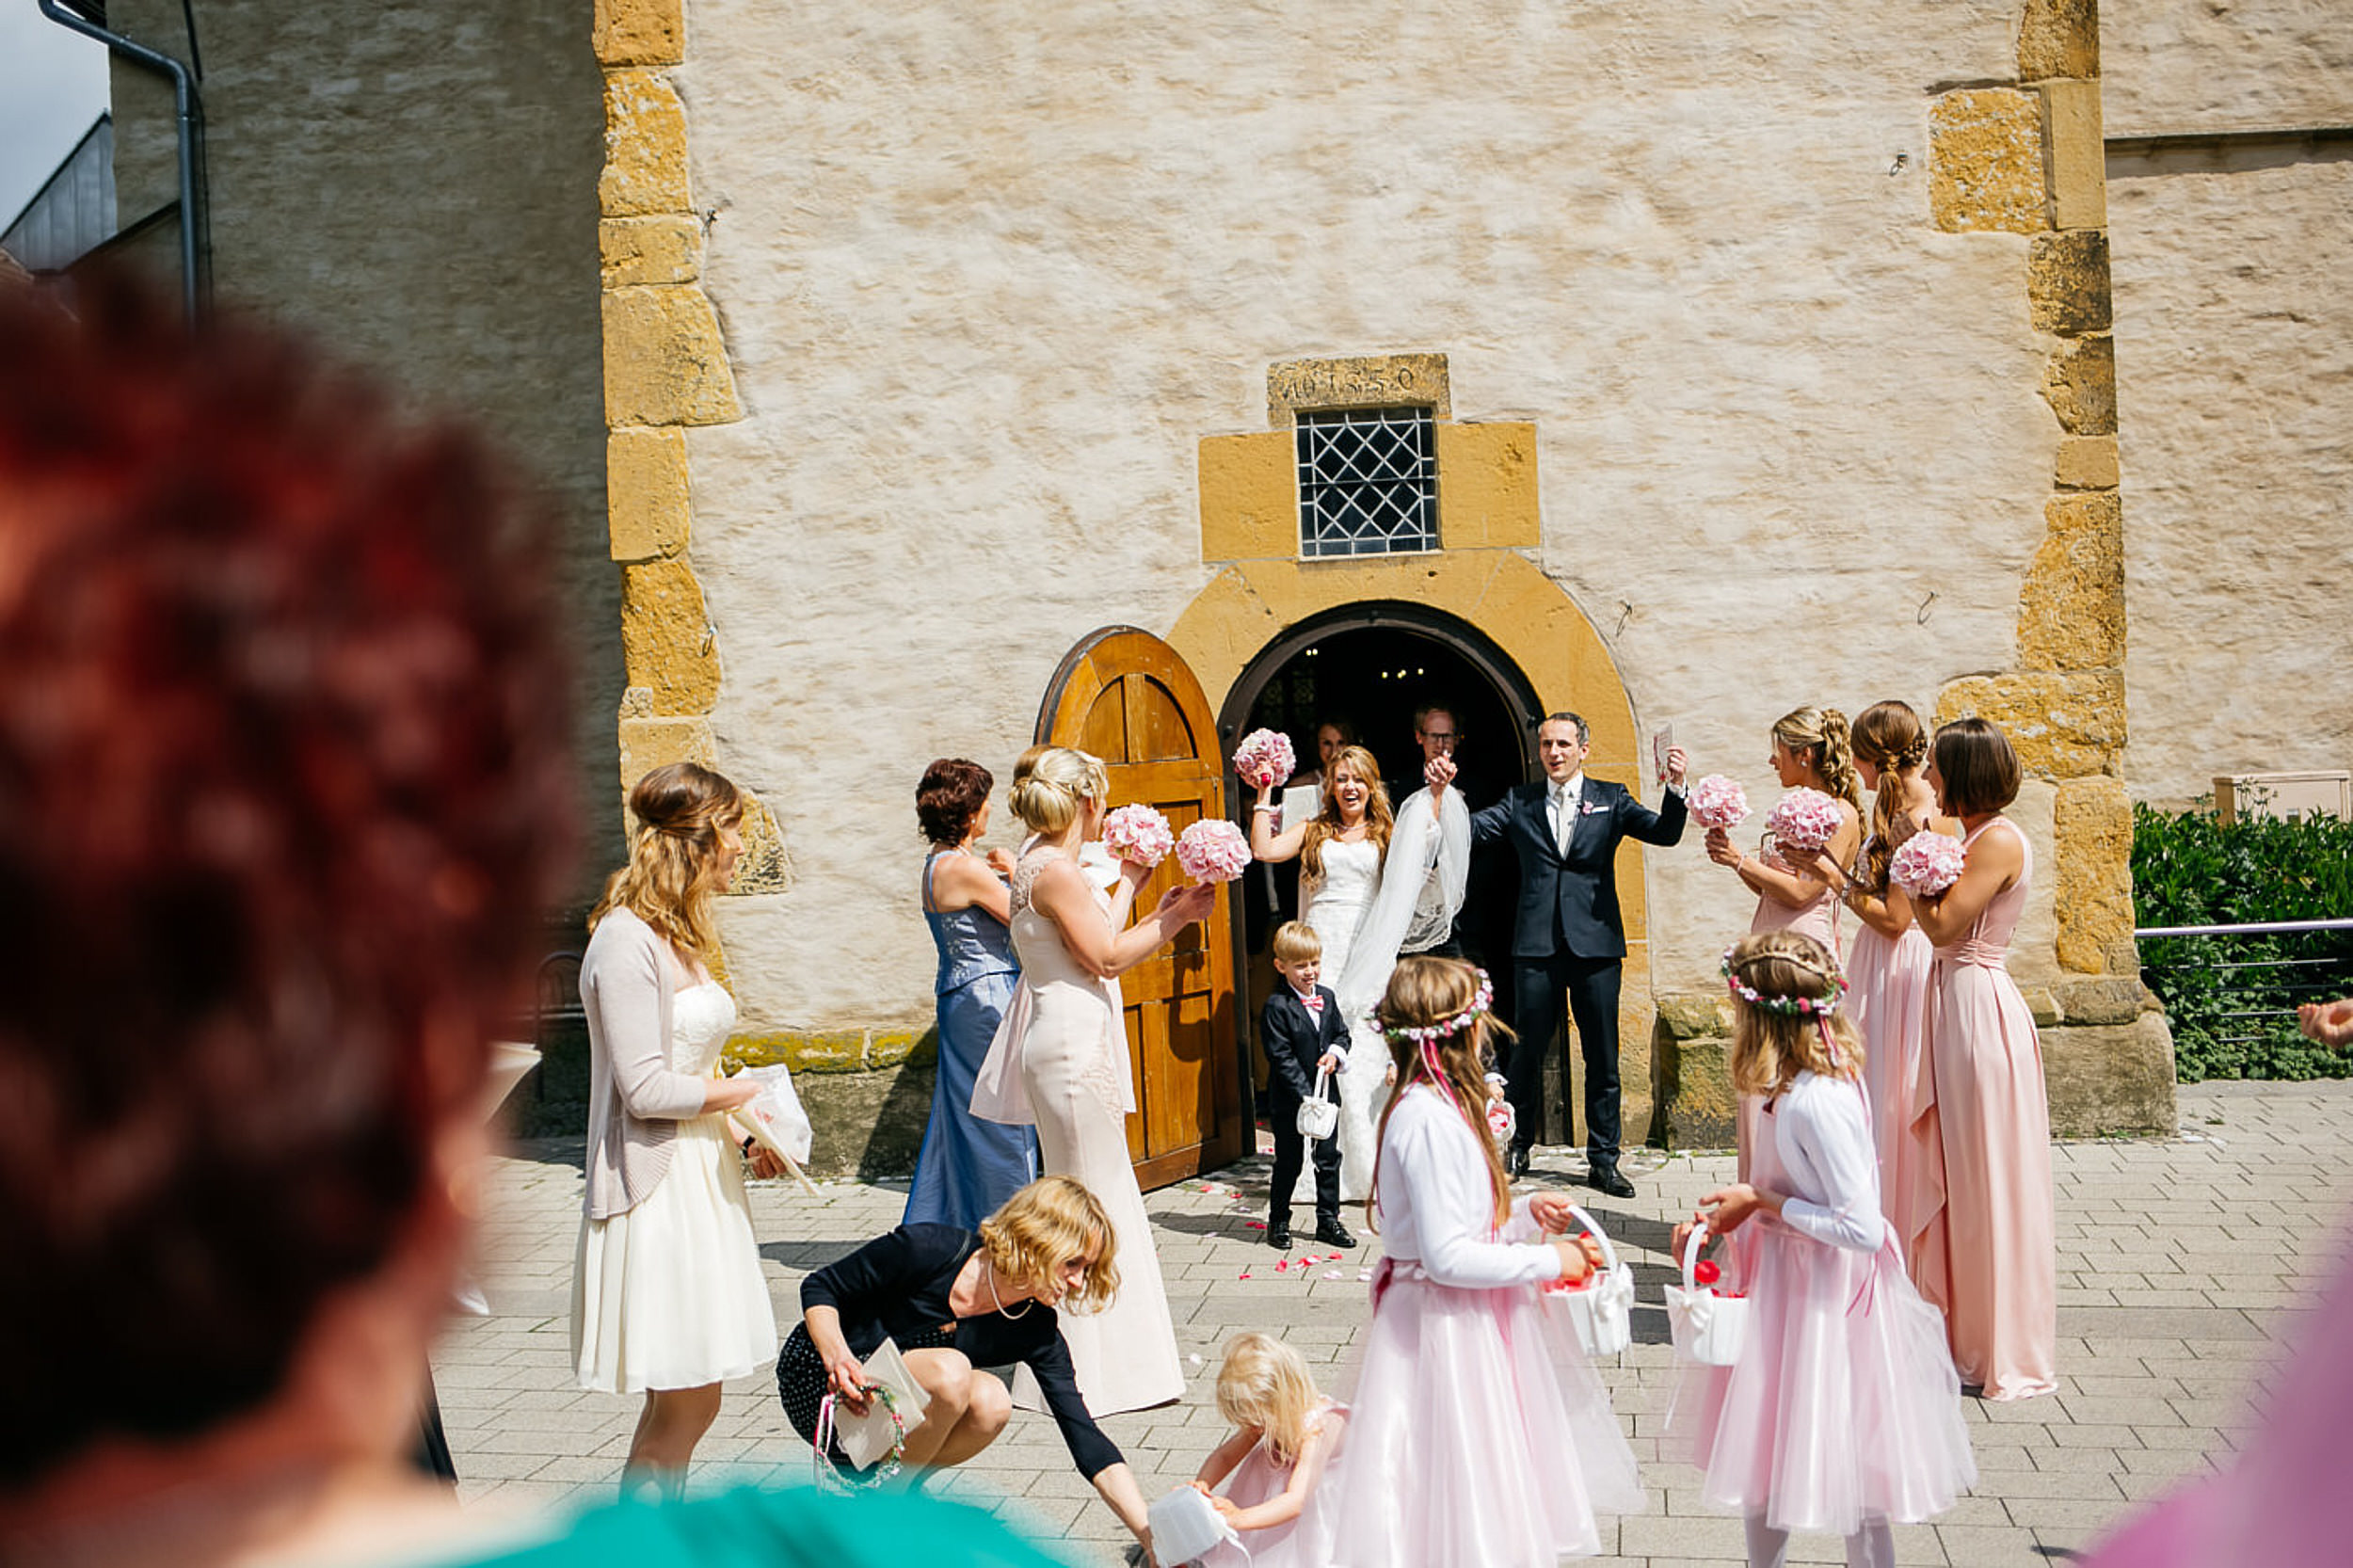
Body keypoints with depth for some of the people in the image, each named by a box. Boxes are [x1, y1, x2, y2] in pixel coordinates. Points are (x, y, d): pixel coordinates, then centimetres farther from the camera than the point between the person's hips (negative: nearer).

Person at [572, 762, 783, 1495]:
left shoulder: (678, 936, 13)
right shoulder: (627, 940, -16)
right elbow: (645, 1088, -19)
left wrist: (744, 1134, 5)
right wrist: (743, 1094, -7)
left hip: (700, 1173, 9)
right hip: (656, 1185, -9)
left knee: (686, 1398, 12)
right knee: (687, 1400, -5)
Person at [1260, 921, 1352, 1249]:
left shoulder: (1327, 998, 5)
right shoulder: (1277, 1007, -15)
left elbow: (1342, 1033, 16)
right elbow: (1282, 1058, -17)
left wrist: (1335, 1052, -8)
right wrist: (1305, 1096, -22)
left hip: (1325, 1094, 5)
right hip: (1289, 1099, -5)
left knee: (1329, 1158, 10)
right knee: (1289, 1162, 4)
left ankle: (1328, 1221, 22)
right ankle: (1278, 1222, 20)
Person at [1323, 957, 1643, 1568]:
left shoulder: (1428, 1106, 9)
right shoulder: (1429, 1118, -22)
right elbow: (1446, 1256, -25)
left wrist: (1525, 1215, 6)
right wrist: (1549, 1261, -17)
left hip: (1464, 1315, 10)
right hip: (1446, 1325, -10)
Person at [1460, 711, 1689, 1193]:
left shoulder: (1610, 799, 8)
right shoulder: (1520, 802, 10)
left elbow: (1665, 833, -2)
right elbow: (1470, 830, 2)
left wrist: (1675, 788, -19)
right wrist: (1445, 790, -13)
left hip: (1595, 943, 0)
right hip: (1537, 945, 0)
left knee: (1602, 1058, 4)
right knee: (1528, 1050, 5)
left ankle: (1603, 1160, 13)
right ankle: (1518, 1149, 22)